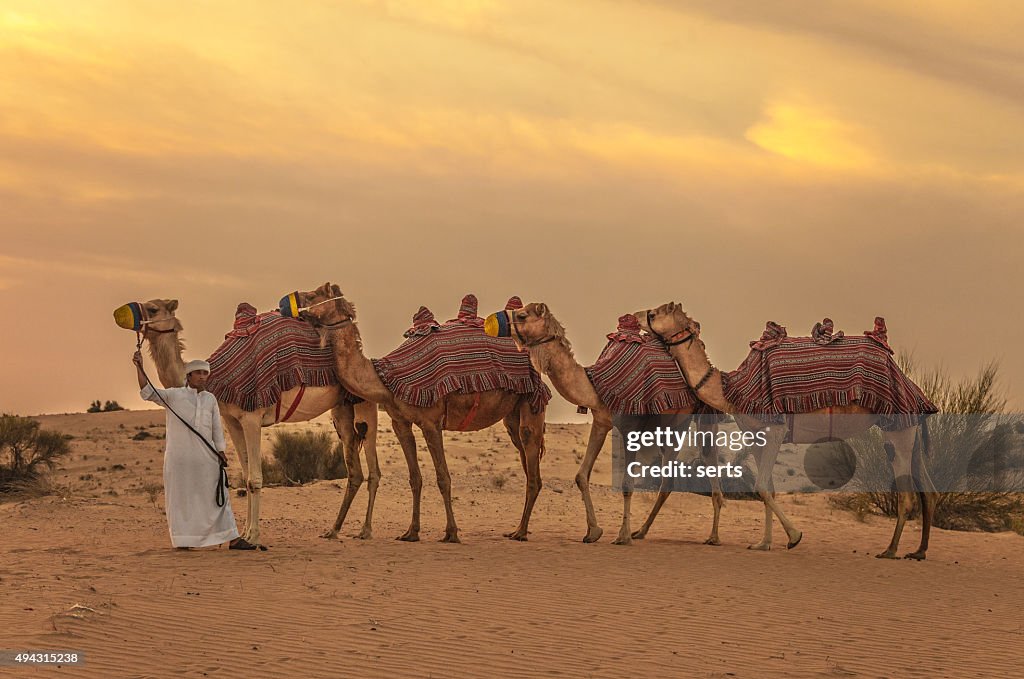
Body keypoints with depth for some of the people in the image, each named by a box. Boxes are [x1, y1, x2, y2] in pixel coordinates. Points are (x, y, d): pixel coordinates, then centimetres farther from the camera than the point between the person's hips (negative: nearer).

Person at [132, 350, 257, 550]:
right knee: (181, 496, 1)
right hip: (179, 456, -3)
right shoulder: (174, 395, 3)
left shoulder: (210, 399, 14)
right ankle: (183, 540, 10)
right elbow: (148, 392, -8)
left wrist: (221, 451, 11)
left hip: (205, 457, 3)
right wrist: (139, 368, -18)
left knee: (217, 496, 3)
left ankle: (233, 539, 4)